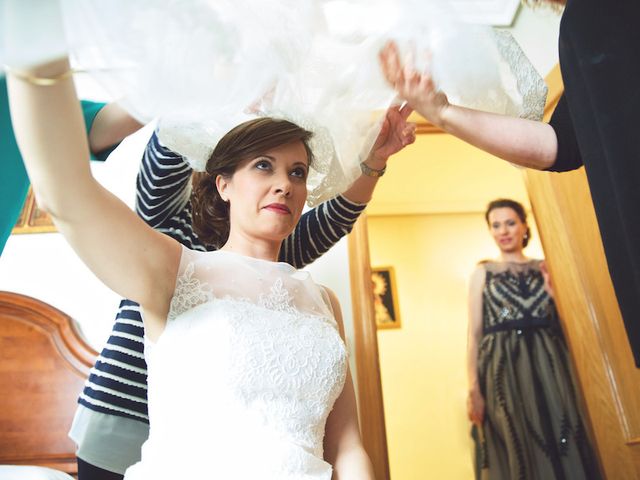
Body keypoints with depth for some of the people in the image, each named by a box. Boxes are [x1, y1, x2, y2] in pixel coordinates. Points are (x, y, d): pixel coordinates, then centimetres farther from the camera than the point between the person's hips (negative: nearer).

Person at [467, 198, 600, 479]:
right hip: (504, 370, -2)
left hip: (547, 366, 3)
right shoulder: (483, 272, 6)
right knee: (516, 454, 2)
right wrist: (474, 389, -9)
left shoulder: (544, 269, 12)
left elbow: (563, 323, 14)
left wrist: (553, 293, -2)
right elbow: (475, 333, -1)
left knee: (565, 450, 5)